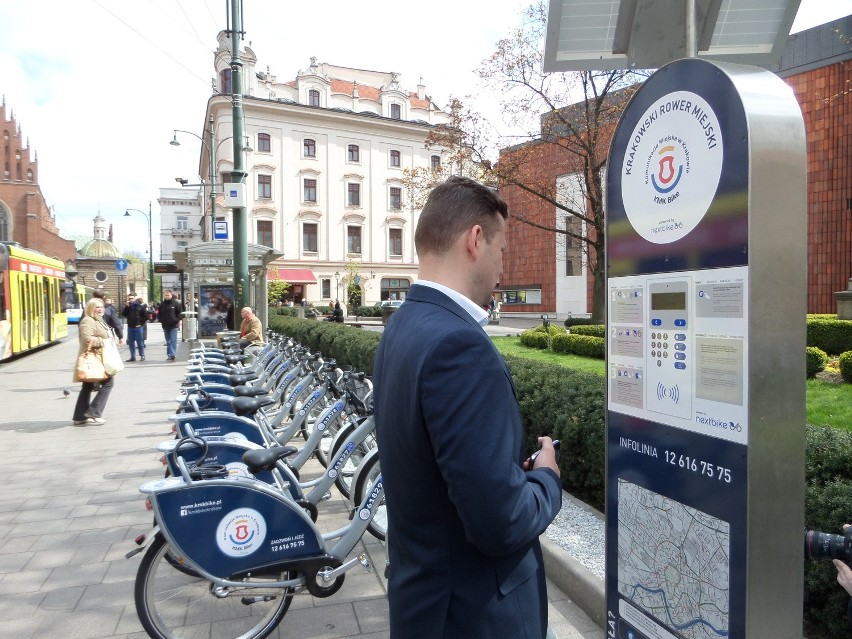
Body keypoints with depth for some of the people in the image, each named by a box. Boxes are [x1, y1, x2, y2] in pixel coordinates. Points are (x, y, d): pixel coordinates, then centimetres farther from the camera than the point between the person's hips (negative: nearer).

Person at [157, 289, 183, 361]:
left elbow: (180, 312, -2)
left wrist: (178, 320, -7)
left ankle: (172, 355, -14)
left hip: (173, 325, -5)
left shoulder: (176, 303, -4)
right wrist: (160, 320, 4)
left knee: (173, 341, -9)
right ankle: (169, 355, 18)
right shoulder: (162, 304, 8)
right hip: (165, 326, 5)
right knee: (168, 341, 12)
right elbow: (159, 313, 17)